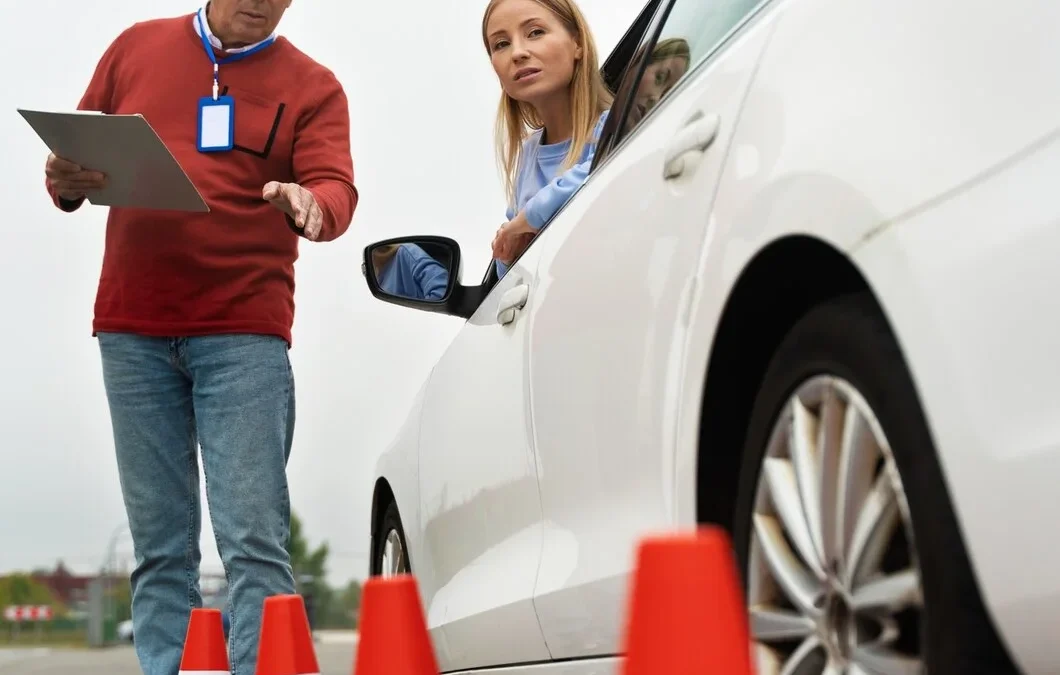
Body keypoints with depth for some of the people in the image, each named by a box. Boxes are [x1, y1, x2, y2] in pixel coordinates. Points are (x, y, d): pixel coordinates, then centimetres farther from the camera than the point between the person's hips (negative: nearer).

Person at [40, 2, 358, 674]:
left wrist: (309, 203, -29)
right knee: (159, 545, 4)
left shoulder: (312, 87, 7)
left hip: (243, 330, -2)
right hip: (131, 329, 2)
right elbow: (78, 155, 19)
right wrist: (68, 182, -5)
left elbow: (336, 189, -6)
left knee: (254, 538, -8)